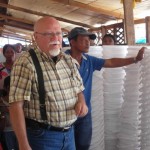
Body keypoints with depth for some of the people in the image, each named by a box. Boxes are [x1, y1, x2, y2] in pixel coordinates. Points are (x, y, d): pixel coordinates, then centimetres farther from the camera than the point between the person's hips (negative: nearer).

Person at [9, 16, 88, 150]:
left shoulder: (69, 60, 5)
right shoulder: (26, 63, -15)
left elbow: (79, 90, 16)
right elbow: (16, 105, -18)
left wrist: (81, 102, -6)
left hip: (69, 133, 6)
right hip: (41, 135, -6)